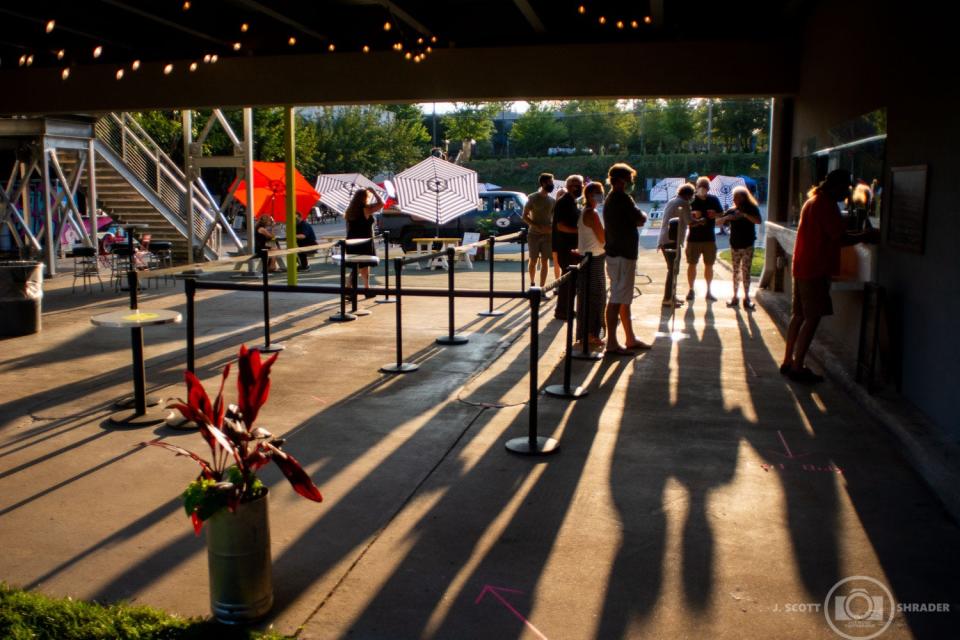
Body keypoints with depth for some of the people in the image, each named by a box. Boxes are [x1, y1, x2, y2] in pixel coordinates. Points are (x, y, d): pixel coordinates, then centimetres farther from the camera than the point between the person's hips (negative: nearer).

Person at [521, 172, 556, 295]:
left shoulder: (552, 200, 6)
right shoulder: (532, 198, -5)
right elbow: (525, 217, -6)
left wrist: (552, 228, -7)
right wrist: (538, 227, -18)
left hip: (547, 235, 3)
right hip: (534, 234, -3)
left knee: (545, 261, 1)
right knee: (533, 260, 7)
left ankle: (541, 288, 5)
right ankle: (532, 284, 26)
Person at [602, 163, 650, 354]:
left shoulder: (611, 199, 16)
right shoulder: (622, 199, -17)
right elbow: (641, 219, -10)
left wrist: (636, 217, 1)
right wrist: (642, 214, 9)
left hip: (616, 253, 11)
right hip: (622, 255, -11)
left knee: (624, 299, 16)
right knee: (617, 299, -8)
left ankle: (630, 339, 25)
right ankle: (612, 343, -5)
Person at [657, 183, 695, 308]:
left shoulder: (671, 202, 19)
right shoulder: (683, 204, -8)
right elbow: (689, 221, -13)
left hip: (664, 240, 9)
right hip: (673, 241, -9)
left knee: (672, 269, 17)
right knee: (672, 271, -3)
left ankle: (672, 296, 24)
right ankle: (667, 299, -2)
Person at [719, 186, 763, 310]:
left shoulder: (752, 209, -3)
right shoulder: (732, 210, 5)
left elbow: (758, 221, -20)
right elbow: (718, 221, 4)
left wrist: (744, 214, -28)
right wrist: (727, 217, -14)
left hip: (747, 245, -3)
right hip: (735, 245, 3)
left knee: (746, 271, -3)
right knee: (736, 271, 8)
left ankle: (746, 298, 2)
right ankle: (735, 297, 13)